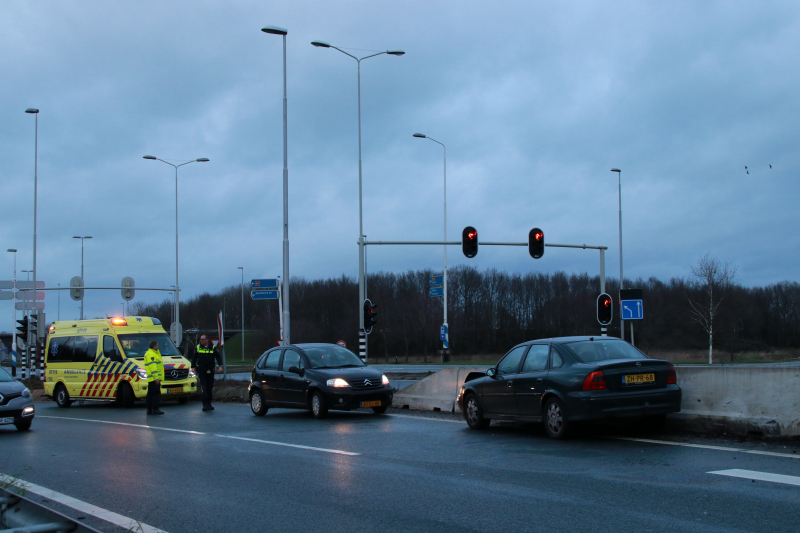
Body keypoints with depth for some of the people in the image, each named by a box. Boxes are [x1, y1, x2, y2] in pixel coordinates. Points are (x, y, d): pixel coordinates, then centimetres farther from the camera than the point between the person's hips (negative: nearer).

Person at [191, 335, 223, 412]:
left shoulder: (213, 348, 3)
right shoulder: (197, 347, 6)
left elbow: (218, 356, 4)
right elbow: (194, 358, 10)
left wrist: (220, 366, -7)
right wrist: (193, 367, 3)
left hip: (210, 370, 1)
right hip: (201, 370, -1)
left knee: (210, 388, 6)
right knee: (204, 387, -10)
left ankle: (209, 404, 16)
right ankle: (205, 404, -12)